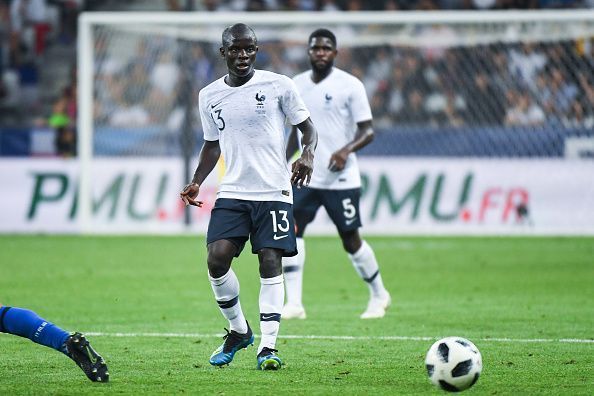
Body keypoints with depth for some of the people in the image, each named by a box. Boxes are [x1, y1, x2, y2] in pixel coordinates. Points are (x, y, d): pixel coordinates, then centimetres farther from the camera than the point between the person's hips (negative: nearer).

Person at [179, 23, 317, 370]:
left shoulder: (278, 86, -3)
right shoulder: (209, 96, 8)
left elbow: (308, 129, 3)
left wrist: (308, 154, -17)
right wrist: (196, 182, 8)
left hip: (273, 192, -3)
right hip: (232, 192, 3)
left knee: (270, 262, -9)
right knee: (217, 259, -12)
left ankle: (268, 346, -5)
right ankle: (239, 331, 10)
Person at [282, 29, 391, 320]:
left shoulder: (350, 85, -7)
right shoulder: (297, 85, 9)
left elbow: (367, 131, -8)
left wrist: (346, 150, -26)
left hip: (341, 179, -4)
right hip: (304, 176, 4)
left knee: (351, 241, 2)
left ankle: (379, 296, 24)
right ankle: (294, 303, -11)